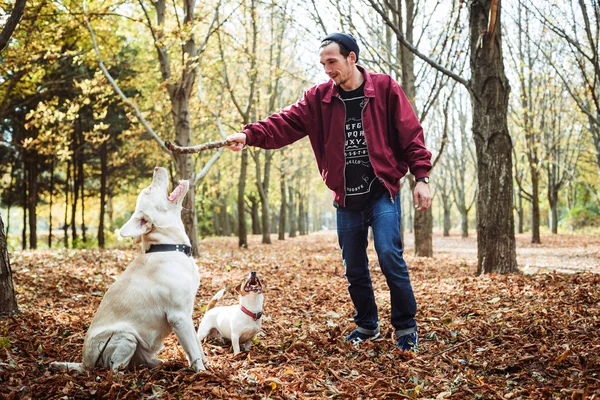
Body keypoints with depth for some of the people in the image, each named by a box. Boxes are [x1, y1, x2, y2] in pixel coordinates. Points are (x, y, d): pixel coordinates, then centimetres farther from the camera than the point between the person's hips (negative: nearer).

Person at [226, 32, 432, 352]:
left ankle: (406, 328, 3)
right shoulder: (319, 98, 2)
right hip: (347, 199, 4)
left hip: (382, 193, -4)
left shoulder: (385, 89, -5)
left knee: (389, 256, -14)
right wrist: (251, 134, -25)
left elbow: (411, 135, -4)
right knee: (354, 268, 10)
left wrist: (421, 177, -10)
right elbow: (285, 122, -8)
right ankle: (367, 325, 30)